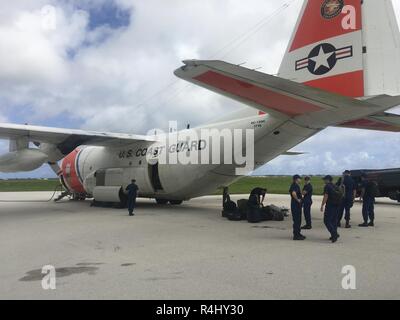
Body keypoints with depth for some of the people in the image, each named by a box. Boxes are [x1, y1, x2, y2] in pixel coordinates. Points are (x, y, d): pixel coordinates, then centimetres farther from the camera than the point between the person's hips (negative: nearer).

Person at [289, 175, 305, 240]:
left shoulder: (296, 185, 15)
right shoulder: (295, 186, -18)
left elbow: (290, 191, 31)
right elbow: (293, 193, -37)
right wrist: (297, 199, -22)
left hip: (297, 205, 11)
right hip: (296, 205, -11)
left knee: (298, 220, 17)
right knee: (296, 220, -5)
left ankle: (298, 234, 26)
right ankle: (296, 236, -1)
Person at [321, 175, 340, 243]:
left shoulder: (327, 186, -9)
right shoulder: (335, 187, 14)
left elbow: (325, 197, -14)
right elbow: (339, 196, 16)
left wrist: (322, 206, -10)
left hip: (330, 205, -8)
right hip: (337, 205, 8)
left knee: (327, 221, -5)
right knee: (334, 220, 14)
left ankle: (335, 234, -17)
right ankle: (334, 236, 16)